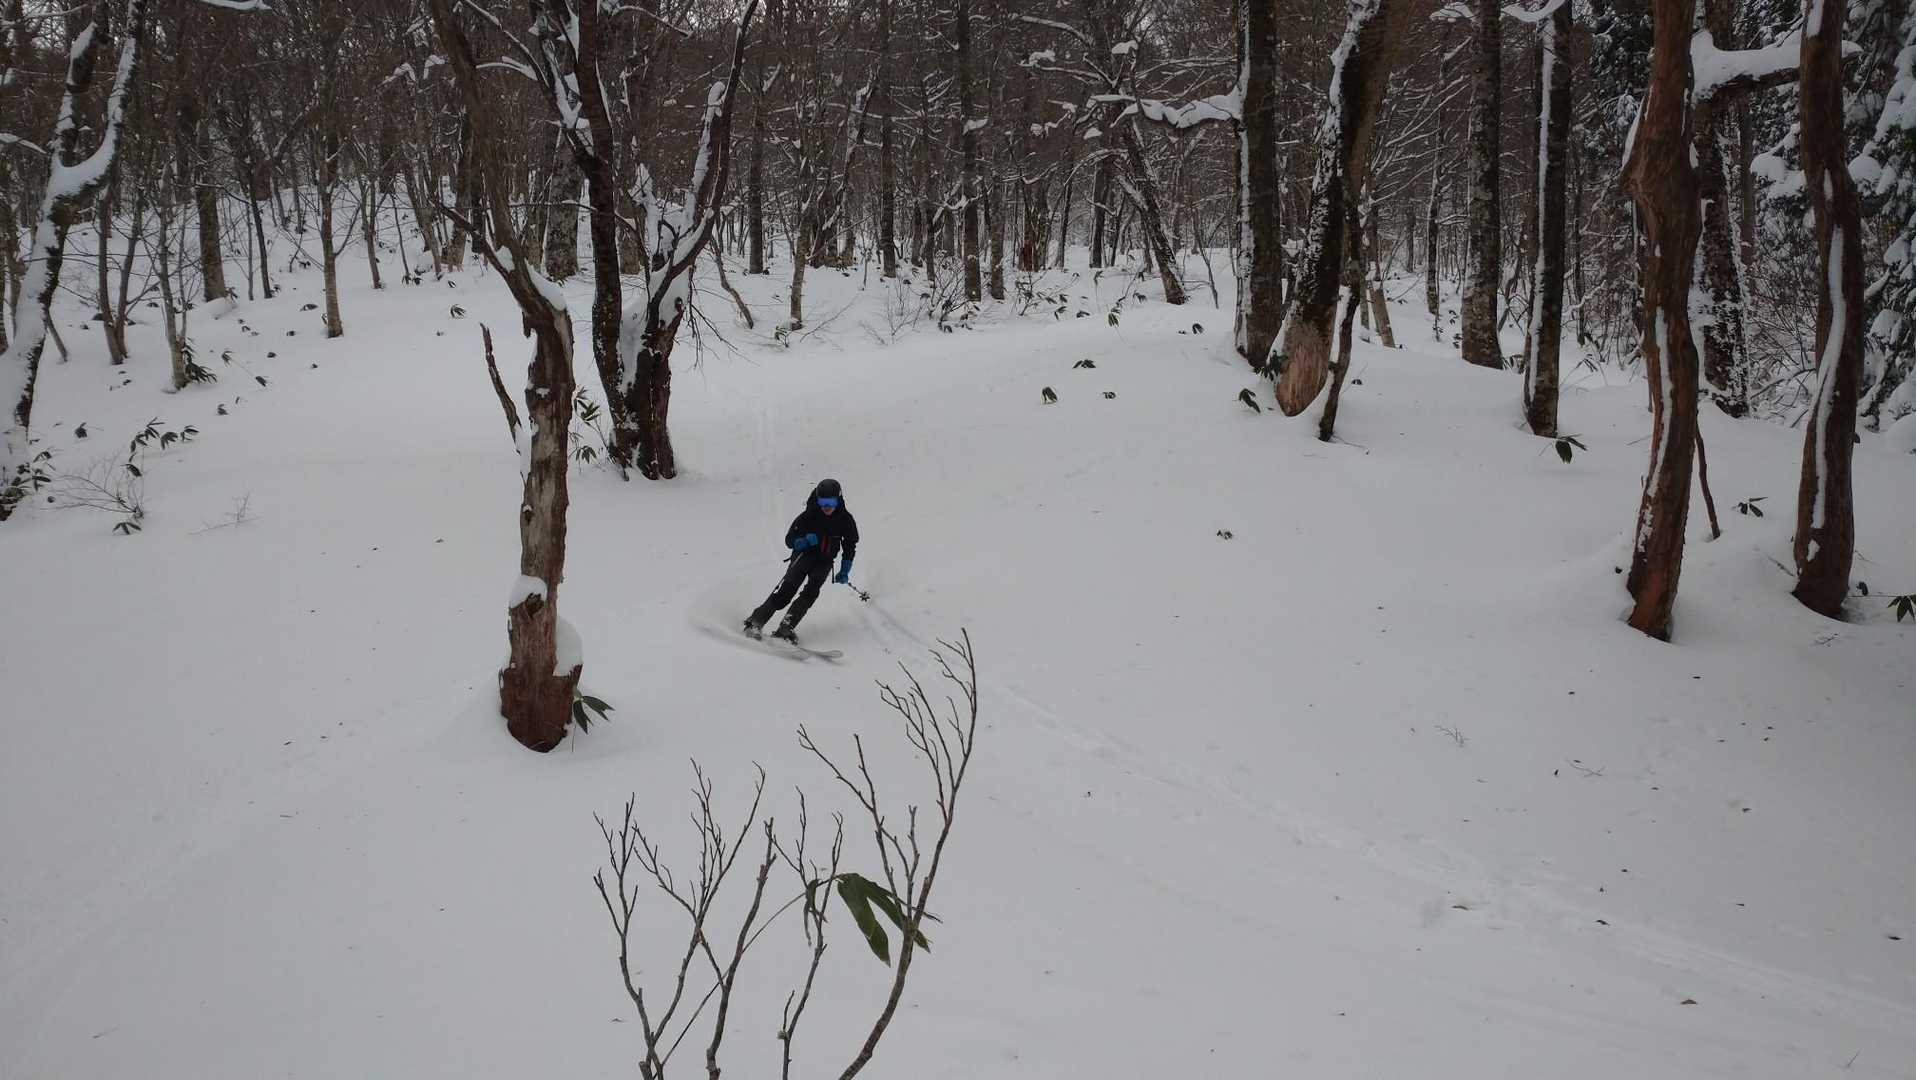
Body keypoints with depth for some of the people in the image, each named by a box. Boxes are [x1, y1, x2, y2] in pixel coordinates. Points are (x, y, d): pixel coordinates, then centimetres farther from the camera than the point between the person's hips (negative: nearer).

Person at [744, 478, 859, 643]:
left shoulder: (845, 520, -5)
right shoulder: (810, 516, -12)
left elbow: (850, 546, 10)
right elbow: (789, 540, -9)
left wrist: (844, 571, 4)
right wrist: (805, 541, -29)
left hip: (824, 562, 2)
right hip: (804, 555, -2)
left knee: (811, 591, -22)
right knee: (789, 586, -23)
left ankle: (786, 626, -30)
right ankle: (756, 621, -24)